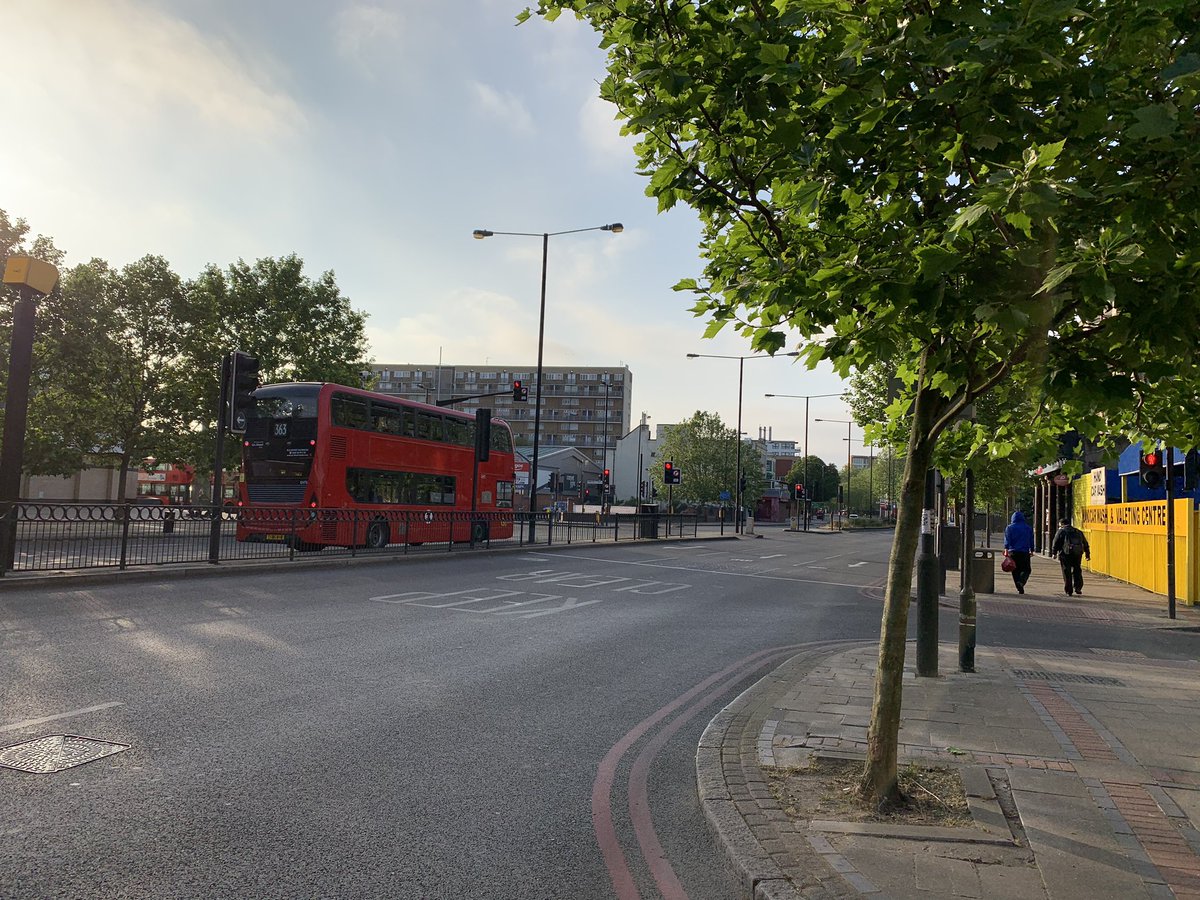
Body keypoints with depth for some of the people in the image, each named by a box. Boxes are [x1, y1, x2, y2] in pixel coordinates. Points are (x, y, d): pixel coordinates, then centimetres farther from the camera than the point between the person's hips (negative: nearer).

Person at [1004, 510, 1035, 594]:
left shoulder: (1010, 528, 2)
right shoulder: (1028, 528, 9)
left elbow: (1007, 540, -7)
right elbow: (1031, 540, 13)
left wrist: (1006, 550, -12)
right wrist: (1031, 551, 20)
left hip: (1013, 552, 0)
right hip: (1025, 552, 0)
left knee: (1015, 571, 6)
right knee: (1026, 570, 7)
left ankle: (1019, 589, 4)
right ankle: (1021, 582, -20)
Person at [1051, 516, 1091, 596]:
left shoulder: (1061, 531, 5)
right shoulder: (1078, 531, 20)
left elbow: (1055, 543, -4)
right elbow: (1085, 544, 22)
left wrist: (1054, 553, -3)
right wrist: (1087, 554, 25)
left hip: (1066, 553, -4)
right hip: (1077, 553, 4)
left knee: (1067, 572, 0)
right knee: (1077, 570, 17)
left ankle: (1069, 591, 1)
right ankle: (1078, 587, 5)